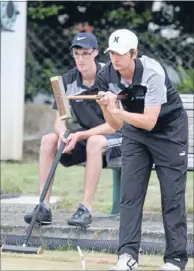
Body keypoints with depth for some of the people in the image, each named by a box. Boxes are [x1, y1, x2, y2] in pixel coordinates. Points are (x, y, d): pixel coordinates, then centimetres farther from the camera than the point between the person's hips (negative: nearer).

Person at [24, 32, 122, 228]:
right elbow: (60, 120, -3)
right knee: (48, 140, -18)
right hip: (85, 136, 6)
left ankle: (86, 208, -37)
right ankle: (44, 207, -22)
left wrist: (80, 136, -31)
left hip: (115, 137, -6)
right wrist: (63, 134, -28)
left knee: (95, 141, -38)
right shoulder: (68, 81, -2)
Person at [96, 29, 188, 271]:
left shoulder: (153, 73, -31)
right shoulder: (107, 76, -15)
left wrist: (116, 110, -42)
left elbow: (149, 122, -33)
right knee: (130, 193, -7)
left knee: (172, 194, -6)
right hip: (135, 132, 5)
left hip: (169, 130, -5)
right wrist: (106, 108, -31)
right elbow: (117, 125, -11)